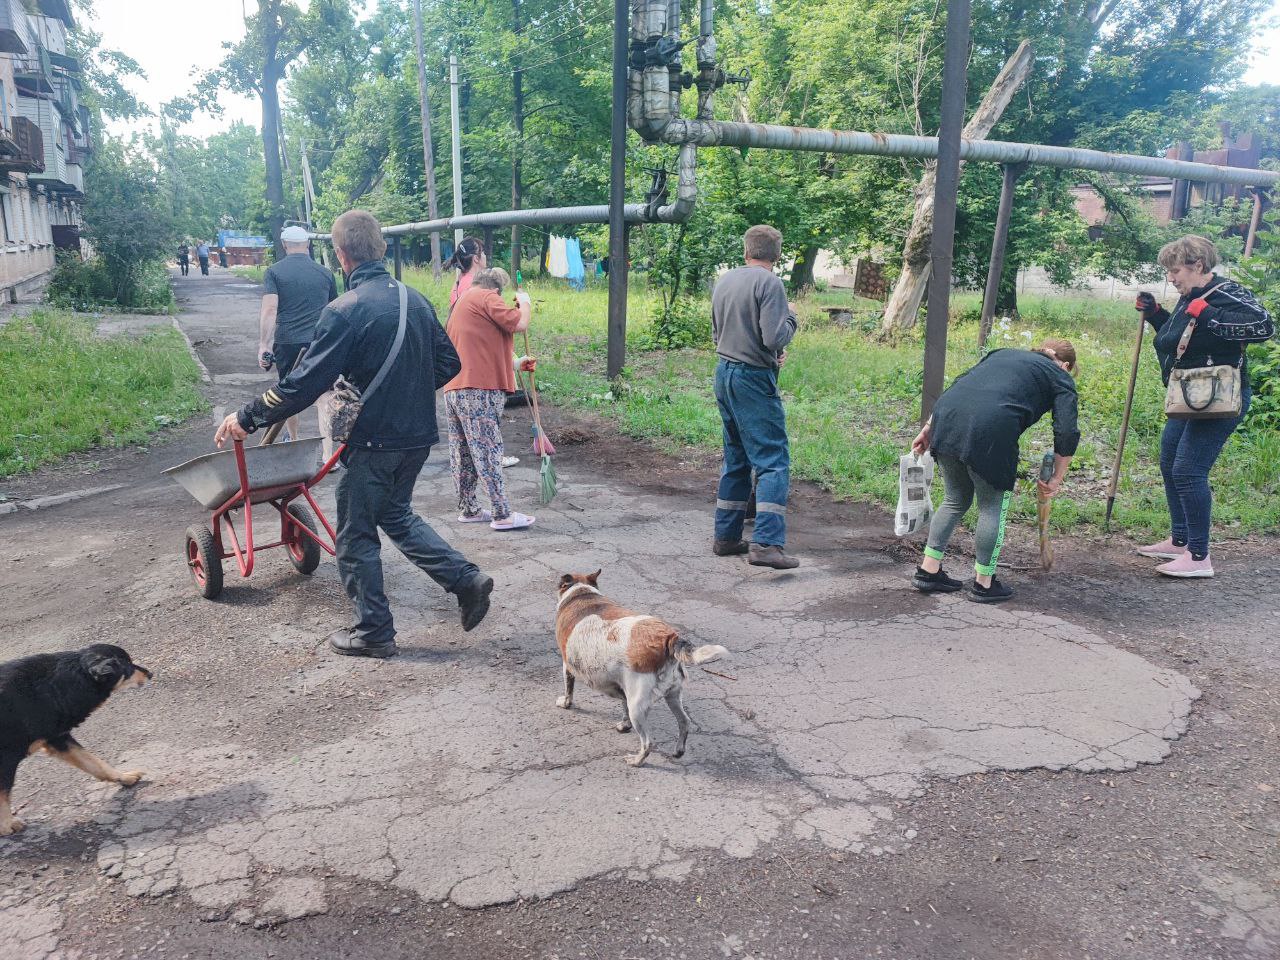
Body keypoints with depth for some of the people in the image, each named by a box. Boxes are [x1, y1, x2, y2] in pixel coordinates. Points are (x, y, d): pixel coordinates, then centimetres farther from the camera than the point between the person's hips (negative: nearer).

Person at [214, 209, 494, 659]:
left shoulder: (345, 311, -17)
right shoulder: (416, 300, 4)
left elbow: (303, 385, -18)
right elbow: (448, 363, 11)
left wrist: (247, 417, -6)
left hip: (374, 441, -7)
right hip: (418, 435, 7)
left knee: (356, 535, 10)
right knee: (396, 514, 26)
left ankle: (373, 632, 20)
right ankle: (466, 579, 16)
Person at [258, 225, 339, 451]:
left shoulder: (274, 272, 0)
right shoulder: (325, 273, 6)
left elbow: (269, 309, -11)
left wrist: (264, 345, -12)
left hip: (286, 342, 0)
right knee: (322, 398, -2)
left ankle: (294, 442, 38)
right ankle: (328, 455, -12)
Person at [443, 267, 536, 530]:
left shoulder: (461, 303, 26)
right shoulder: (487, 298, -5)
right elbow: (519, 323, -16)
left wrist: (515, 365, 28)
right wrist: (524, 302, 4)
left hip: (454, 390, 9)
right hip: (479, 391, -9)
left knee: (463, 454, 13)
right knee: (488, 452, -7)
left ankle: (469, 509, 22)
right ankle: (502, 515, -4)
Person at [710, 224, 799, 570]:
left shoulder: (723, 282, 12)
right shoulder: (769, 283, -12)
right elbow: (775, 337, -20)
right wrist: (790, 317, 1)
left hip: (724, 372, 8)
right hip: (753, 378, -8)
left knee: (736, 459, 16)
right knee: (773, 461, -7)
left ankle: (726, 536, 20)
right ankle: (766, 543, -15)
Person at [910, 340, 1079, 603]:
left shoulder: (1003, 353, 33)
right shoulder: (1061, 379, 18)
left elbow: (958, 384, 25)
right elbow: (1067, 433, 8)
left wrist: (928, 429, 25)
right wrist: (1056, 480, 17)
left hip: (946, 415, 6)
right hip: (989, 432, -6)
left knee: (956, 500, 21)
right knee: (993, 507, 12)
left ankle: (928, 570, 23)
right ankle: (983, 583, 21)